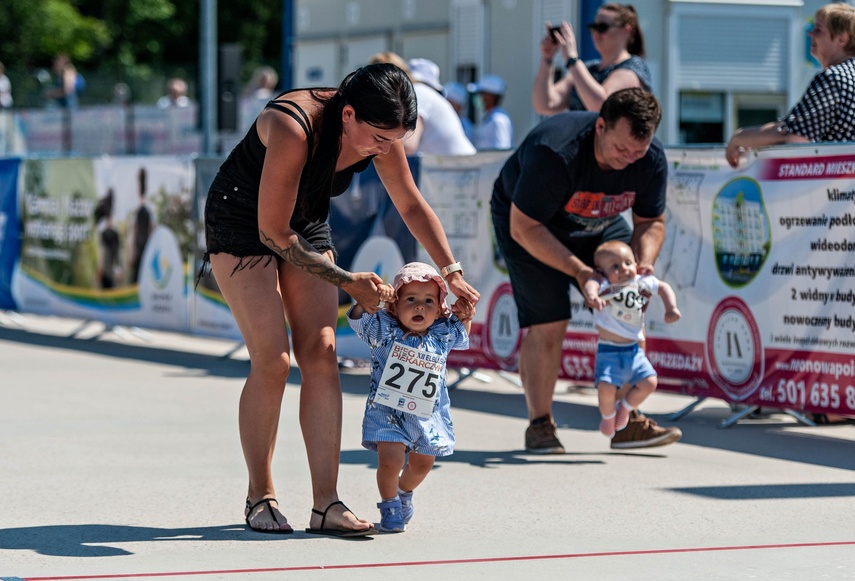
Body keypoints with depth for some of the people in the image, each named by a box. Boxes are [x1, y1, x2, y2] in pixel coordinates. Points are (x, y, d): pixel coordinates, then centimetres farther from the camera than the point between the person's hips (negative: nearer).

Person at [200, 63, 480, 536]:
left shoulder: (379, 133, -16)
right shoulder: (293, 128, -36)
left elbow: (412, 205, 3)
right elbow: (273, 233, -27)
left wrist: (452, 272, -1)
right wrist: (347, 281, -19)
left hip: (307, 229, 6)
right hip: (241, 226, -6)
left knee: (321, 354, -7)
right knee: (272, 361, -15)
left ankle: (325, 505, -9)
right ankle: (259, 497, 1)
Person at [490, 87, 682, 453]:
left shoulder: (652, 160, -22)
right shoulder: (554, 152, -39)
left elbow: (650, 221, -5)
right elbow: (523, 227, -32)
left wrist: (644, 260, -27)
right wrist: (578, 270, -38)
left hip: (597, 226, 5)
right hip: (528, 221, -5)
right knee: (547, 323, -15)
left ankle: (627, 422, 0)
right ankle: (539, 426, 0)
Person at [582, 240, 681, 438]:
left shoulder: (641, 283, 2)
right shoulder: (604, 287, -14)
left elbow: (663, 287, 16)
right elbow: (591, 284, -37)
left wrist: (671, 308, 1)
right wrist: (591, 295, -60)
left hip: (634, 350, 5)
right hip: (608, 351, -5)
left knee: (648, 383, -9)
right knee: (606, 386, -22)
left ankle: (626, 407, 22)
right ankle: (608, 415, 13)